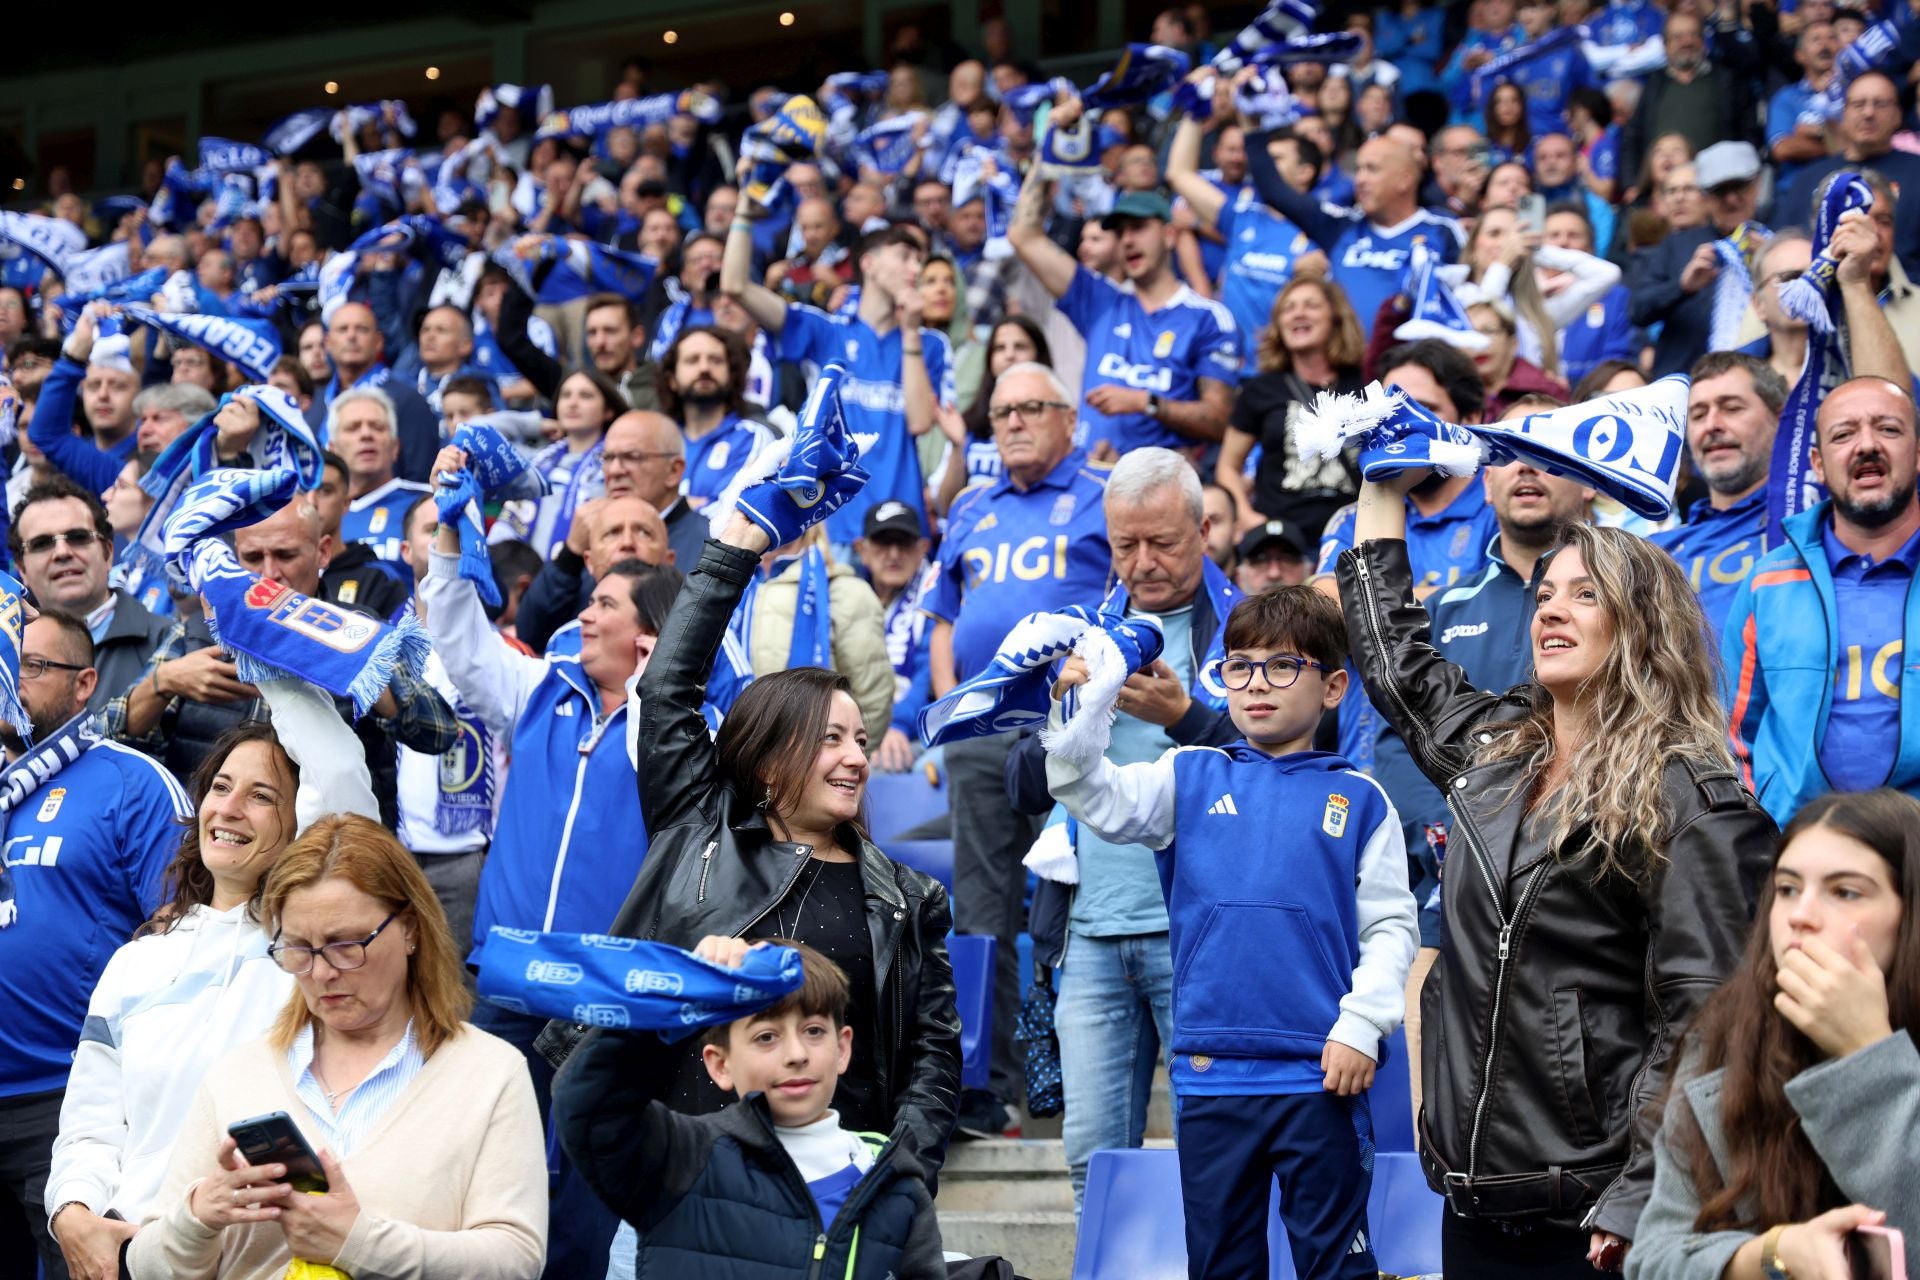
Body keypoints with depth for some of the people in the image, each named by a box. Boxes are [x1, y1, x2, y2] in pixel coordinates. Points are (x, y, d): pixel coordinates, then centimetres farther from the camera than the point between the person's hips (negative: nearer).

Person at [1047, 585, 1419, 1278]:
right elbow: (1105, 803, -9)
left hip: (1317, 1073, -2)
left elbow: (1391, 925, 2)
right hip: (1210, 1071, 2)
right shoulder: (1191, 778, 7)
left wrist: (1361, 1025, -9)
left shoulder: (1358, 799, 3)